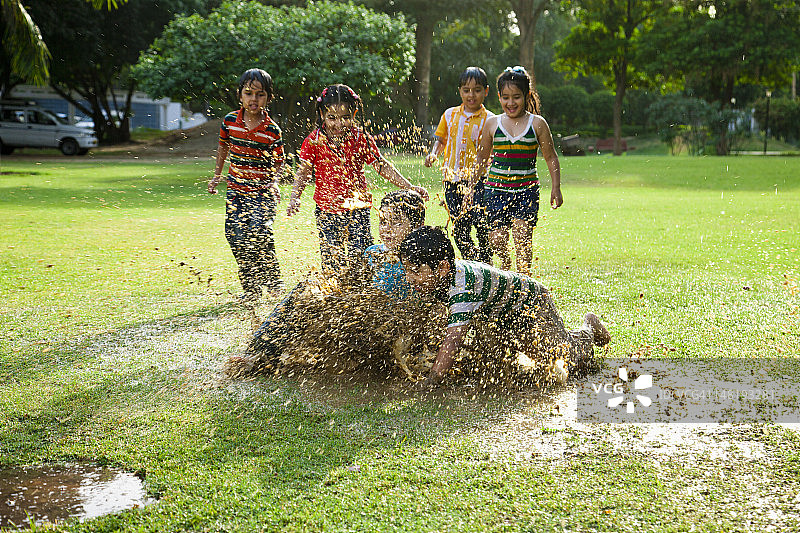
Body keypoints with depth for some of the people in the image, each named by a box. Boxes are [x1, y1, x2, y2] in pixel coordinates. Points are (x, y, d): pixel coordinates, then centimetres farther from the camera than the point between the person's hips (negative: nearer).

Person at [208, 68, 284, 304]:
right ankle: (251, 289, 9)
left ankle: (274, 284, 4)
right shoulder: (230, 121, 0)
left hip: (263, 192, -3)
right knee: (236, 236, -3)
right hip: (236, 189, 4)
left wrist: (274, 181, -16)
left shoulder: (272, 131, -9)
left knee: (259, 235, -16)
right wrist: (217, 176, 20)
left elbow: (278, 162, 1)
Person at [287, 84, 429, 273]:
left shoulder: (361, 139, 0)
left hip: (357, 208, 0)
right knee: (331, 259, 1)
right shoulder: (314, 141, -2)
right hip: (327, 211, 0)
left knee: (360, 257, -5)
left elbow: (382, 166, 3)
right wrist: (294, 198, -15)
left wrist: (409, 187, -4)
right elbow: (303, 171, 1)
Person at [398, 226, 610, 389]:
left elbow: (453, 339, -50)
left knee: (575, 362, -6)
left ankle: (588, 328, 26)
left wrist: (432, 380, -52)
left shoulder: (463, 286, -44)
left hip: (530, 301, -8)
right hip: (501, 317, 8)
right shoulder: (436, 278, -18)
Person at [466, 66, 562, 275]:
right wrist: (471, 187, 17)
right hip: (496, 189, 2)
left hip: (527, 189, -2)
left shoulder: (537, 124, 1)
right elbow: (482, 160, 17)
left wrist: (556, 188, -1)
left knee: (522, 238, -16)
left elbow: (551, 158, 7)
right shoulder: (492, 123, 6)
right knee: (497, 240, -3)